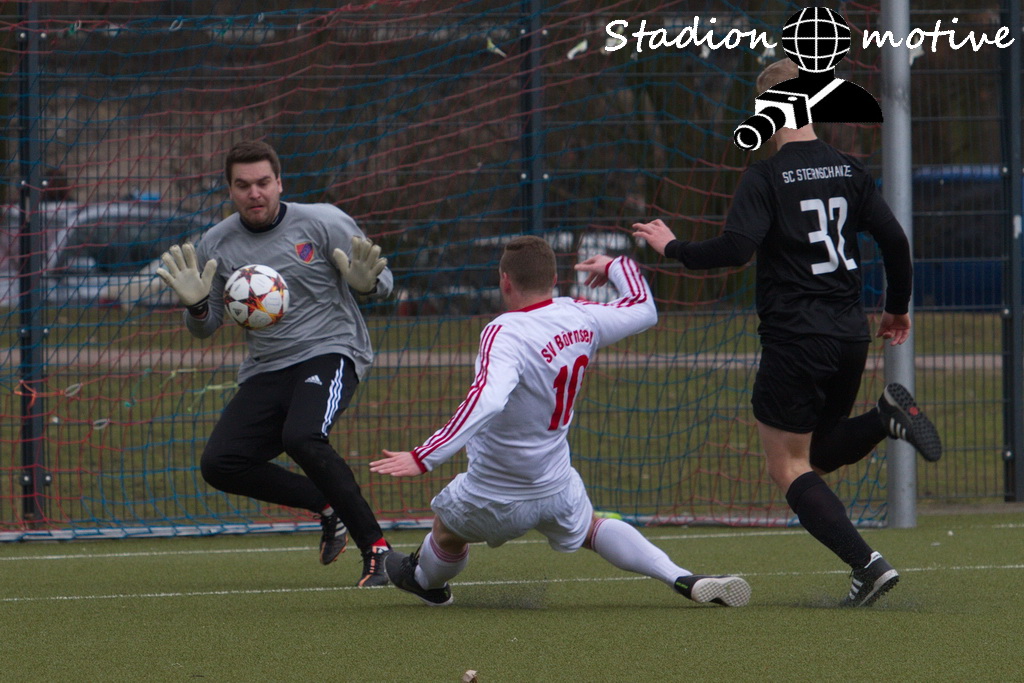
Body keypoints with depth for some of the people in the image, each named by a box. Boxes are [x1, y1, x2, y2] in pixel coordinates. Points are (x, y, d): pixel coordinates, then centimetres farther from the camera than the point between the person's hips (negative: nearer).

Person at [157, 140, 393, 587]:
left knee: (301, 438, -33)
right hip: (265, 371, 5)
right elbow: (204, 328, 12)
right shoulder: (216, 245, 5)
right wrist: (195, 305, -12)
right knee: (219, 464, -14)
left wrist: (367, 282, -24)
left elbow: (382, 282, 1)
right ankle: (326, 506, 2)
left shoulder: (322, 223, -4)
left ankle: (375, 547, -24)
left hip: (329, 352, -5)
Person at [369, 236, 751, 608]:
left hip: (494, 501, -6)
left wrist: (424, 458, -49)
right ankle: (684, 580, 16)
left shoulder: (504, 334, -28)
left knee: (447, 528, 25)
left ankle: (427, 582, 54)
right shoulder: (580, 317, -7)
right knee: (590, 528, 31)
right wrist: (615, 267, 30)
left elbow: (486, 401, -43)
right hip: (558, 488, 6)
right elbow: (644, 309, 11)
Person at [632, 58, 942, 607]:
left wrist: (672, 248, -5)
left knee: (788, 468, 1)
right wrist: (897, 308, 22)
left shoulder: (765, 178, -11)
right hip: (851, 336, 7)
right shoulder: (849, 170, 7)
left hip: (794, 338, -6)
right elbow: (894, 239, 8)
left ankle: (867, 564, -13)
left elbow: (735, 249, -21)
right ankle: (886, 416, -5)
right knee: (816, 455, 23)